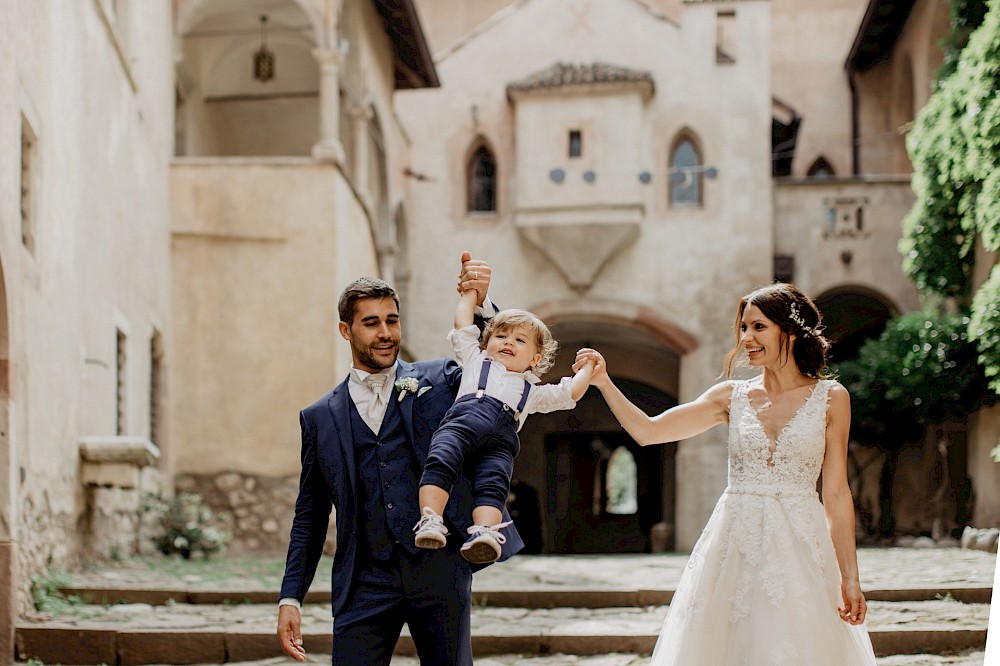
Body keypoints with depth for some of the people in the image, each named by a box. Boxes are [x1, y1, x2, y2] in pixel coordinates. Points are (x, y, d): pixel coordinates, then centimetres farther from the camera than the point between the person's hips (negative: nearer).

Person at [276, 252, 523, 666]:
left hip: (440, 574, 0)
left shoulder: (440, 381, 9)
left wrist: (480, 302, -13)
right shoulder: (320, 418, 11)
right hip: (365, 585, 1)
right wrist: (290, 599, 5)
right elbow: (309, 518, 13)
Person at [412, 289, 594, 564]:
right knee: (440, 462, -30)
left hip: (500, 441, 1)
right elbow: (462, 322, 39)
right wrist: (472, 291, 49)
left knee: (493, 484, -27)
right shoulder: (476, 360, 39)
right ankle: (431, 522, -41)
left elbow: (571, 392, 40)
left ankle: (484, 532, -48)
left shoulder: (532, 391, 41)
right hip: (464, 418, -1)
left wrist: (587, 367, 46)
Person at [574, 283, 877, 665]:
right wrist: (604, 383, -9)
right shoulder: (732, 396, 7)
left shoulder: (830, 398, 2)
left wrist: (850, 578, -1)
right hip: (734, 544, 2)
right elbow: (647, 431, 2)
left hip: (800, 547, -2)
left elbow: (836, 493, 2)